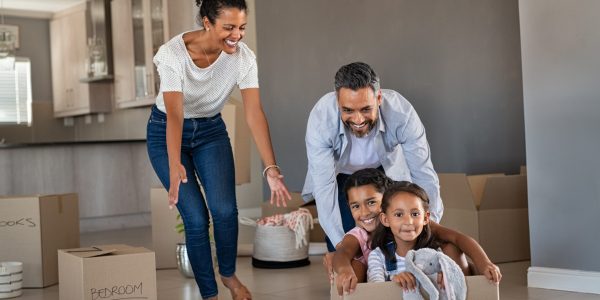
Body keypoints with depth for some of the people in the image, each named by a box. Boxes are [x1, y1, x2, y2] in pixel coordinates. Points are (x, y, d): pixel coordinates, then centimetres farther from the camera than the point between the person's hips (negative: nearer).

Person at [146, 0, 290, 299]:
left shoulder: (243, 57, -21)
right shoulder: (173, 54, -30)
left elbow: (254, 113, -27)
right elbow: (175, 114, -40)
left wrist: (271, 168, -38)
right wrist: (175, 166, -55)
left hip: (211, 131, 3)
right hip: (166, 133, -2)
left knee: (225, 209, -15)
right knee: (196, 217, -10)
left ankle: (229, 274, 15)